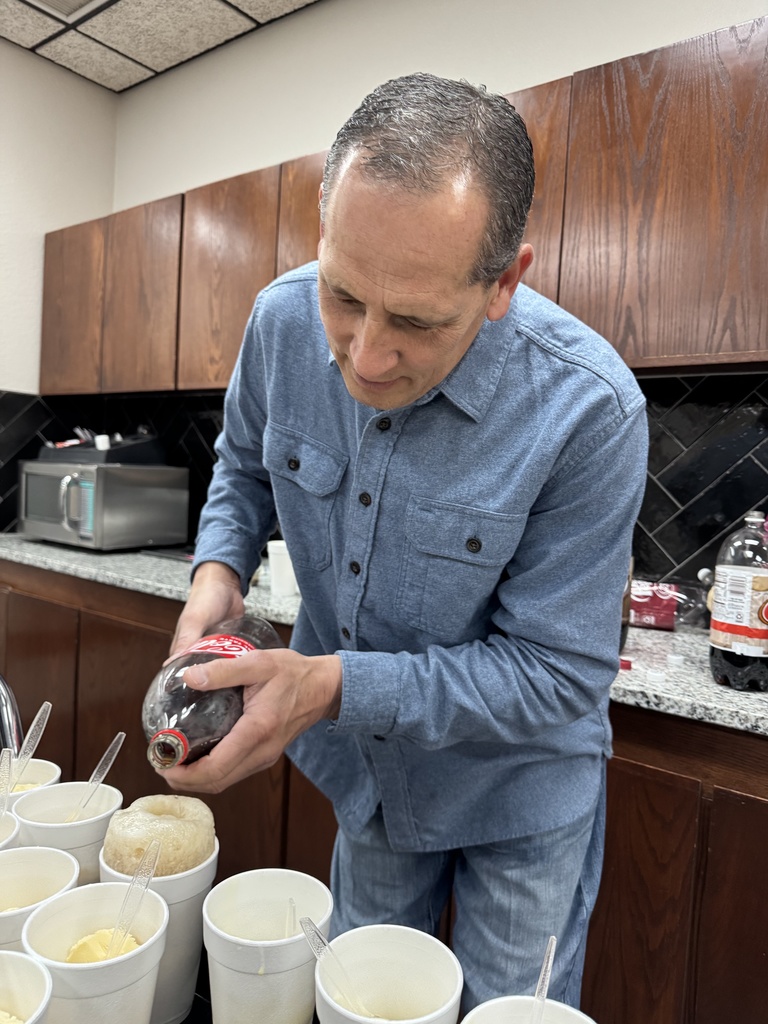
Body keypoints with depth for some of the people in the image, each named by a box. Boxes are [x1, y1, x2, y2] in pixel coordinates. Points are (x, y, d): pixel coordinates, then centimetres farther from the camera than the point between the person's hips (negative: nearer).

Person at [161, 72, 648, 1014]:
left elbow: (556, 673, -25)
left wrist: (334, 686, -33)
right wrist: (219, 569, -16)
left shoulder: (589, 411, -32)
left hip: (516, 790, -3)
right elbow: (244, 462, 4)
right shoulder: (284, 320, -18)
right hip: (362, 769, 4)